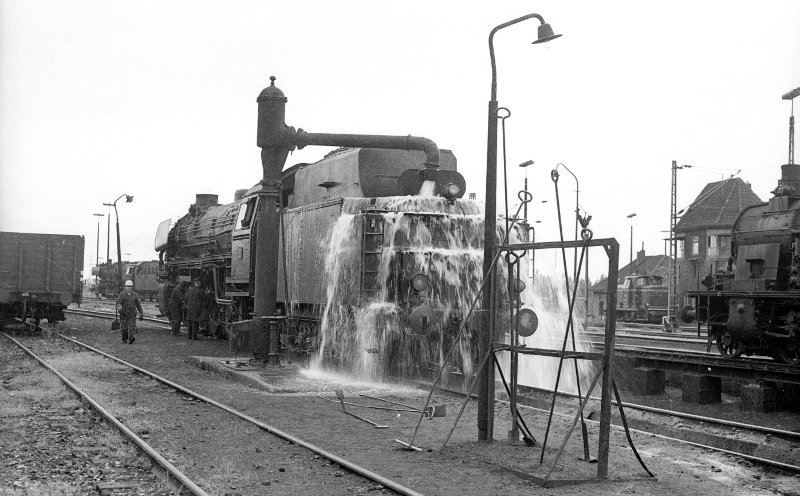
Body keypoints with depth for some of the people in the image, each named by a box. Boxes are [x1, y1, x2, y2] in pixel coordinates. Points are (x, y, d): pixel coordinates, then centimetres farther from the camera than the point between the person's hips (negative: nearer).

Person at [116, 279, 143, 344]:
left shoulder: (135, 295, 8)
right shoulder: (122, 294, 1)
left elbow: (138, 305, 13)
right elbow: (118, 303, -8)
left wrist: (141, 313, 13)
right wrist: (119, 308, -30)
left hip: (132, 314, 1)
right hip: (124, 314, -1)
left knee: (132, 327, -13)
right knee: (124, 328, 4)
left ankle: (131, 339, -23)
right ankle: (124, 339, 23)